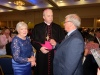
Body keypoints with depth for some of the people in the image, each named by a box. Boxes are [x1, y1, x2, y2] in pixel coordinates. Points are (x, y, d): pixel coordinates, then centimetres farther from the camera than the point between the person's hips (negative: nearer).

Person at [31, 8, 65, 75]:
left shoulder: (58, 28, 7)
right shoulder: (37, 27, 5)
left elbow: (62, 41, 7)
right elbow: (33, 40, 2)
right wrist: (40, 48, -12)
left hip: (54, 54, 1)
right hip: (41, 54, 0)